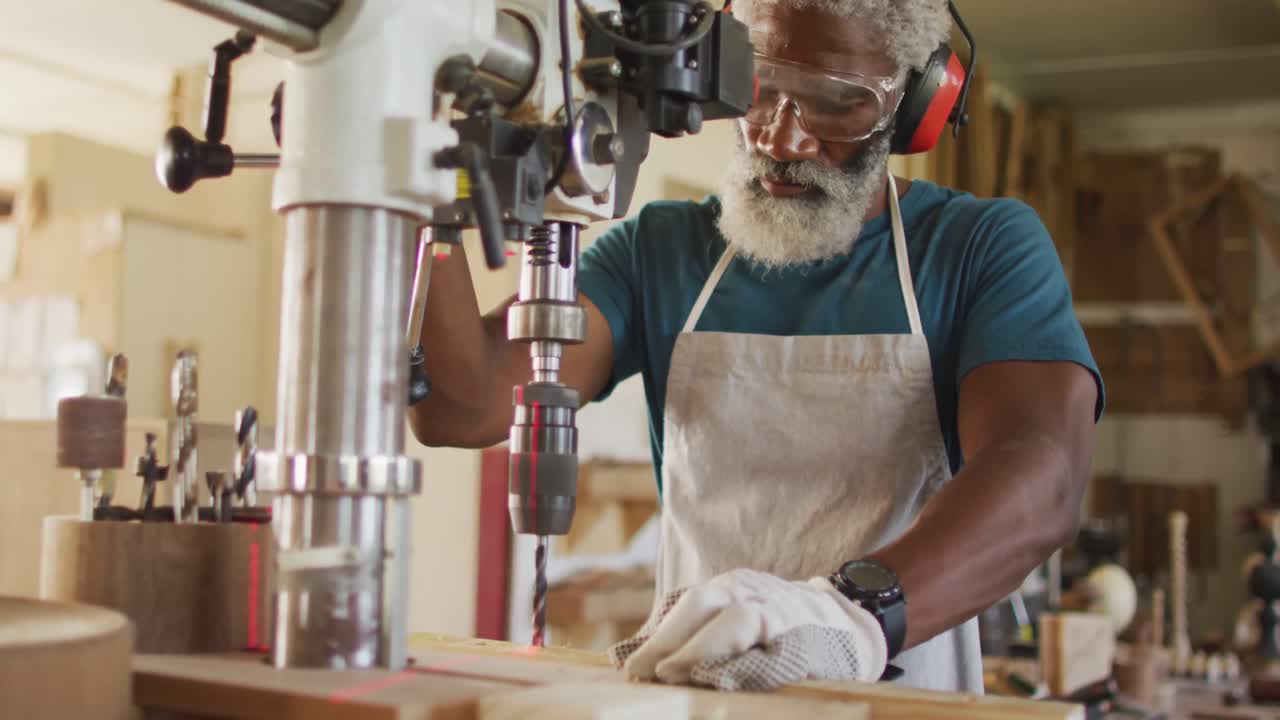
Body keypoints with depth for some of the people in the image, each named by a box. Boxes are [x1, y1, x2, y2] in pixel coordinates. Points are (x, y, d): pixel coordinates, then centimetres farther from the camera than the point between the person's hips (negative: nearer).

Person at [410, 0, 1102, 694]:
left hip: (903, 692, -1)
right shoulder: (657, 248, 6)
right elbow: (465, 406, -5)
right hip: (691, 691, 1)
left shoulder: (987, 247, -1)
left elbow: (1040, 479, -18)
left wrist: (858, 610, -35)